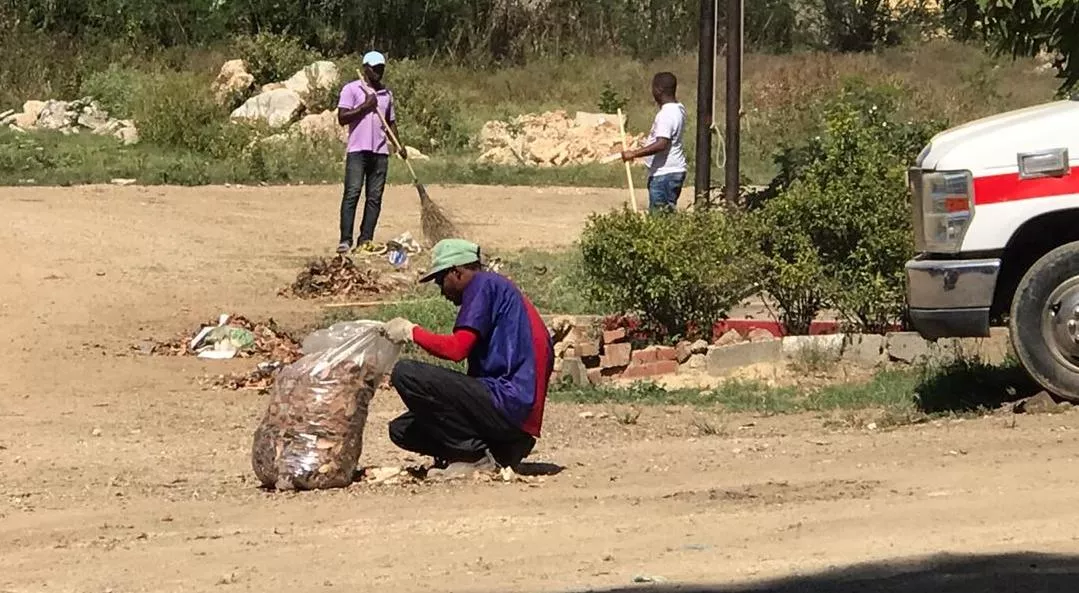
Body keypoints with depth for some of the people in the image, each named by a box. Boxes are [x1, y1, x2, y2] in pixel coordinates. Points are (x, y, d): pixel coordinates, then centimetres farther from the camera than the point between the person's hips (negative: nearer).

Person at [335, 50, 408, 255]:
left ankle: (366, 240, 2)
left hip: (380, 151, 5)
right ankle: (345, 240, -13)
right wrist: (365, 106, -11)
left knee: (375, 197, 1)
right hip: (358, 150, -5)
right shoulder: (352, 89, 3)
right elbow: (342, 118, -5)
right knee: (352, 194, -11)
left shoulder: (386, 93, 18)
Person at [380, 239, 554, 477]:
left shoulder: (484, 284, -5)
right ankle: (496, 452, 5)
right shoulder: (499, 288, 24)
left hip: (507, 402, -10)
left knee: (406, 374, -17)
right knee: (402, 430, 11)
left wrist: (412, 332, -2)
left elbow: (457, 348, -15)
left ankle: (474, 456, -12)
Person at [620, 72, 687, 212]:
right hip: (674, 170, 10)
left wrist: (634, 154, -31)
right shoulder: (678, 109, 10)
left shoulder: (666, 115, -21)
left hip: (664, 173, -10)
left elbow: (662, 144, -32)